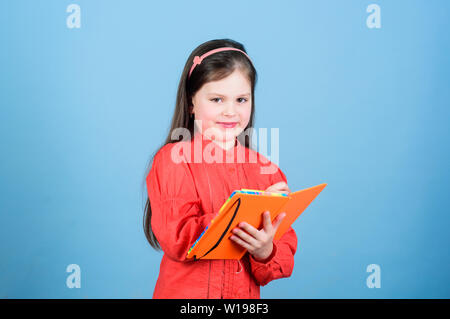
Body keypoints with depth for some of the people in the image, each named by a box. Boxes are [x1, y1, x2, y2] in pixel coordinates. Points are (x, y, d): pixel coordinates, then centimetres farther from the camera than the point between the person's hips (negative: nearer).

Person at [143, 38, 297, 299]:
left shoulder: (267, 170, 2)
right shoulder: (173, 160, -8)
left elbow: (286, 253, 2)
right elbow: (177, 238, -18)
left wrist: (265, 252, -18)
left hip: (247, 295, 3)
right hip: (187, 292, -3)